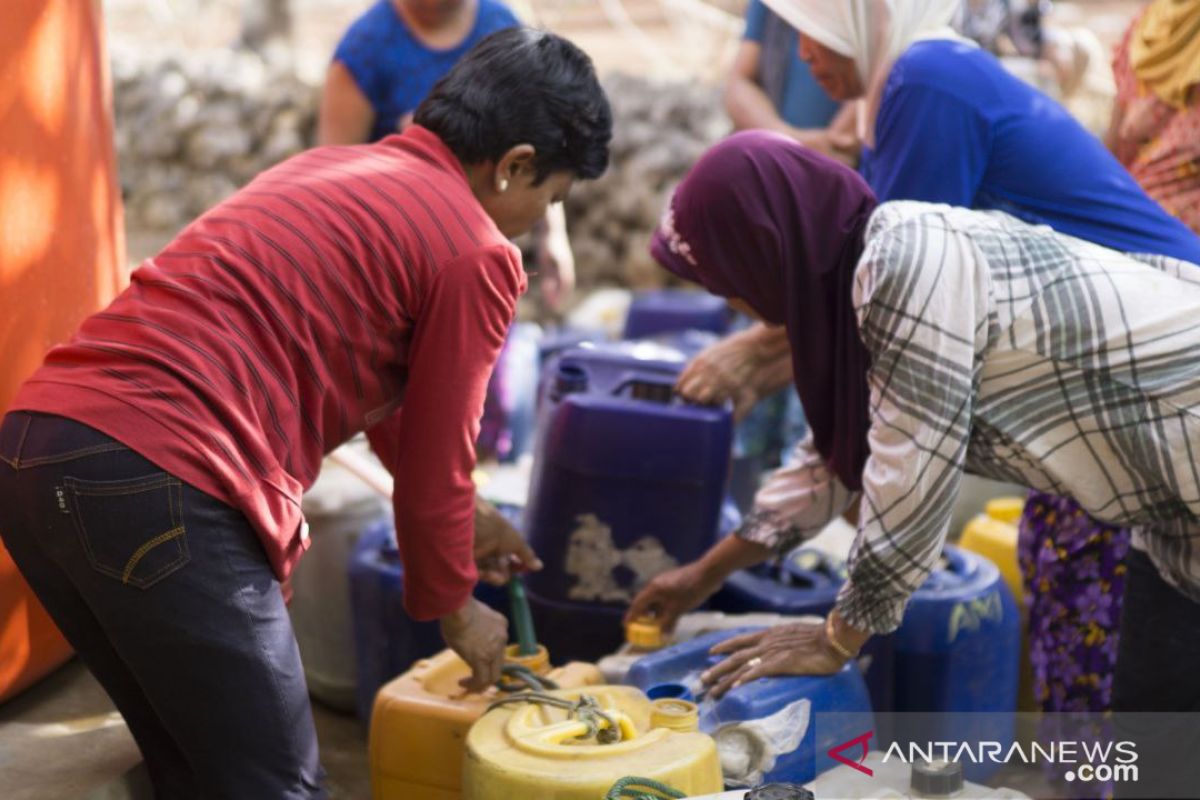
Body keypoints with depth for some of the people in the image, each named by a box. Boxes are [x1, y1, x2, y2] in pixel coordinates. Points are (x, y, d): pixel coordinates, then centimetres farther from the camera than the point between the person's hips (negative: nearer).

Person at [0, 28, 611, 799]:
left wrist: (463, 529, 48)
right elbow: (436, 465, 5)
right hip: (162, 486, -9)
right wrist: (455, 610, 24)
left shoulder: (325, 167, 25)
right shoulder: (477, 252, -1)